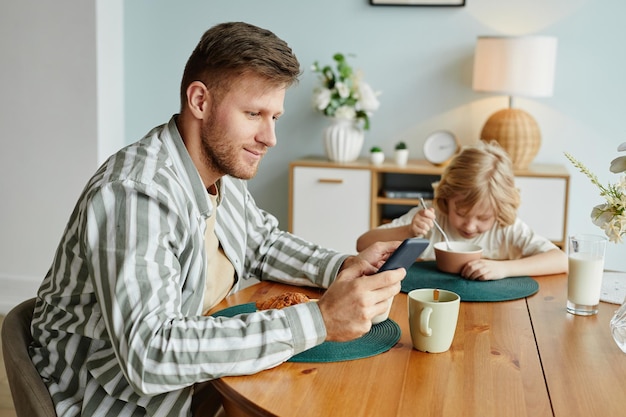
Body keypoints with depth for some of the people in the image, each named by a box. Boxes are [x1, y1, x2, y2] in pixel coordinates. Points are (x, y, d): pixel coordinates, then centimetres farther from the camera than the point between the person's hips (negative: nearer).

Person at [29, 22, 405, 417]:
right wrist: (318, 321, -35)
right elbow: (149, 354, -34)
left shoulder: (222, 168, -2)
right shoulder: (134, 195, -27)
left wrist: (344, 266, -4)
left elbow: (263, 243, 14)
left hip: (192, 380, 7)